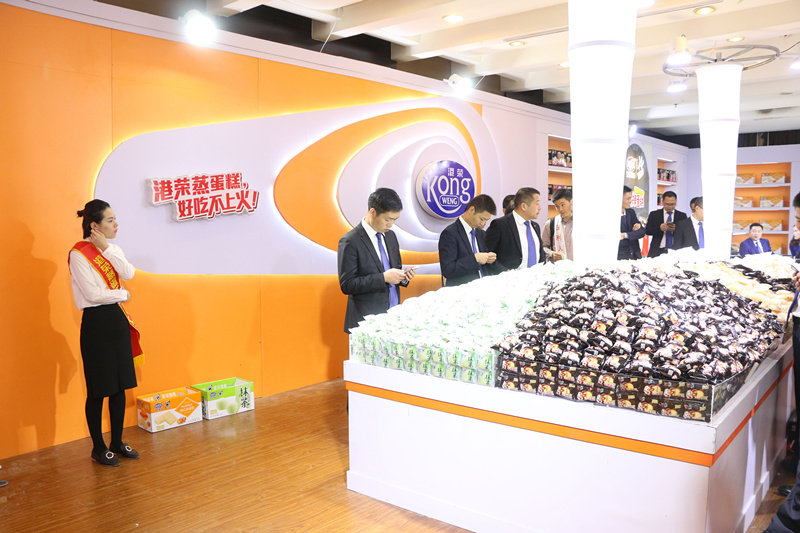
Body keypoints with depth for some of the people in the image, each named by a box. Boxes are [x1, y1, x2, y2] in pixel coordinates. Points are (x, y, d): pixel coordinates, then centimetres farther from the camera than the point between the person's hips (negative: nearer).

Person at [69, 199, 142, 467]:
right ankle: (98, 448, 17)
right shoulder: (79, 253, -12)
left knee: (120, 385, 11)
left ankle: (117, 442, 24)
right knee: (98, 389, 2)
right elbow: (93, 294, -18)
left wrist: (107, 248, -11)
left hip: (117, 319, 7)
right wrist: (123, 294, -4)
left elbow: (128, 274, -6)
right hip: (96, 322, -7)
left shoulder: (111, 249, 10)